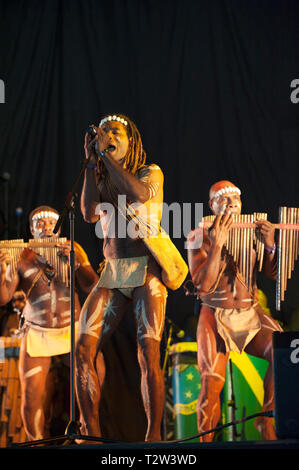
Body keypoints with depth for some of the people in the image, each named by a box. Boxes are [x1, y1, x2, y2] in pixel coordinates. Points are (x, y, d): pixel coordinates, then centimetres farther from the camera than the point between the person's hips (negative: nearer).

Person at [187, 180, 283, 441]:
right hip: (216, 317, -3)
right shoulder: (199, 238, -2)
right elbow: (203, 285, -12)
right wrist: (217, 245, -21)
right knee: (212, 382, -21)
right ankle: (206, 439, -1)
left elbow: (274, 274, 4)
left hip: (251, 314, 3)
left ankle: (266, 421, -3)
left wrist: (270, 244, -14)